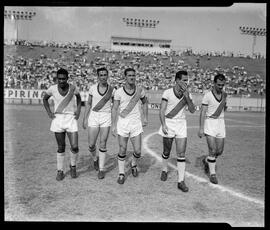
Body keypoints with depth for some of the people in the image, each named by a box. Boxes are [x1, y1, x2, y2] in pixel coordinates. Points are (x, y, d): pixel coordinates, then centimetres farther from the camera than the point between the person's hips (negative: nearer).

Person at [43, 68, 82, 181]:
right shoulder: (52, 88, -5)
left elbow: (78, 97, 15)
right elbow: (45, 99, 14)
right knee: (61, 147, 6)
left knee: (74, 147, -8)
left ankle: (73, 165, 22)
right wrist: (49, 112, 2)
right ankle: (60, 171, 24)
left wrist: (78, 110, 2)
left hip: (71, 119, 0)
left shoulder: (73, 88, -6)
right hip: (58, 119, 1)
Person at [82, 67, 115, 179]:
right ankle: (95, 158, 33)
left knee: (102, 144, -1)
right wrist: (85, 118, 4)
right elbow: (88, 104, 8)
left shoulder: (112, 90, -2)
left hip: (106, 117, -1)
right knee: (91, 145, 0)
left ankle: (101, 169, 12)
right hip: (93, 116, 1)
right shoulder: (93, 88, 0)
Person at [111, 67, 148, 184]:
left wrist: (145, 118, 13)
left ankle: (133, 164, 35)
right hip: (122, 122, -1)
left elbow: (145, 103, 18)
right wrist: (113, 125, -6)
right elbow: (114, 108, -2)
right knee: (122, 150, 4)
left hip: (136, 123, 1)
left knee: (138, 151, 1)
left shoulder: (140, 90, 0)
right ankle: (121, 174, 21)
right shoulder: (119, 91, -6)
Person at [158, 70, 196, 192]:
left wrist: (187, 97, -15)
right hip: (168, 123, -2)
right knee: (166, 151, 12)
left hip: (181, 124, 2)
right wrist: (163, 124, -18)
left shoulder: (187, 94, 4)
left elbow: (192, 110, -4)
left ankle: (181, 181, 2)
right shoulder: (168, 92, -7)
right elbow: (162, 110, -8)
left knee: (181, 153, -4)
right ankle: (164, 170, 39)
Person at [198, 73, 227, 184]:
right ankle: (212, 173, 7)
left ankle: (207, 160, 37)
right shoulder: (208, 95, -10)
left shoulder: (224, 94, 7)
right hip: (209, 123, -5)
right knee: (213, 150, -9)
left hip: (220, 123, 6)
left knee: (219, 151, 8)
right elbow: (202, 112, -11)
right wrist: (201, 128, -15)